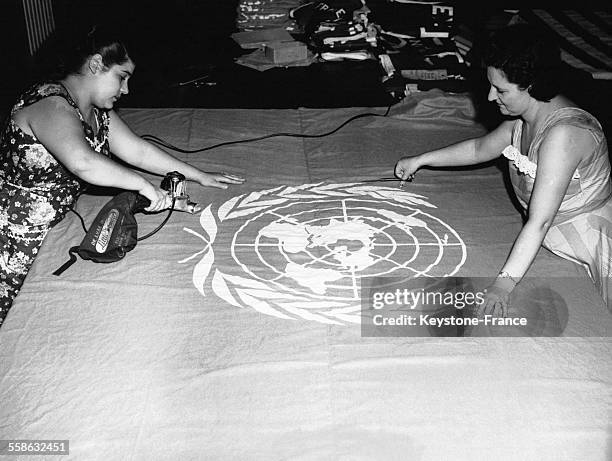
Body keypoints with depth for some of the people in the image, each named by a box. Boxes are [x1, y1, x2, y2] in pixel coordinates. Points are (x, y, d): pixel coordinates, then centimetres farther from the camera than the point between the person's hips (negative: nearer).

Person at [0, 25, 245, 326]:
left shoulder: (97, 112, 5)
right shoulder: (51, 105, -25)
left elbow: (138, 151, 7)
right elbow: (82, 162, -42)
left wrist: (199, 176, 7)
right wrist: (143, 185, -33)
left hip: (53, 227, 9)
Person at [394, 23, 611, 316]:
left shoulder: (563, 133, -32)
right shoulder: (523, 117, -4)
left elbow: (539, 222, -36)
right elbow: (481, 148, 17)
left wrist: (503, 285, -38)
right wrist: (420, 160, 15)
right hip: (551, 242, 8)